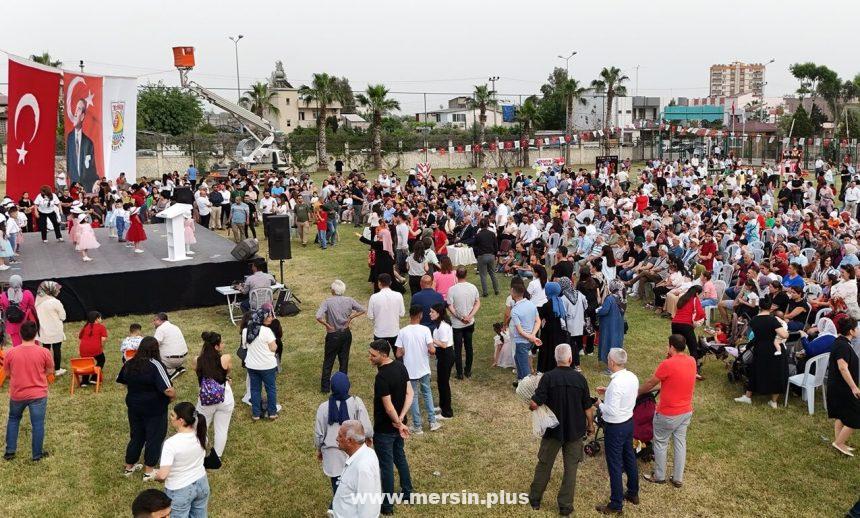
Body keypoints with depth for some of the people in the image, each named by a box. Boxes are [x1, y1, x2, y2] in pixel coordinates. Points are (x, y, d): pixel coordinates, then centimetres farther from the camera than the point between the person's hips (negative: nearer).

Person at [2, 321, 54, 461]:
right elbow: (50, 371, -1)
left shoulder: (11, 353, -11)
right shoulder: (44, 352, -15)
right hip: (38, 394, -2)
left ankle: (10, 451, 27)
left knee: (13, 419, 25)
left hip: (17, 394, 2)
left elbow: (8, 373, 3)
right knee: (38, 424, 8)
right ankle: (37, 454, 16)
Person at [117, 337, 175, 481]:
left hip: (133, 407, 6)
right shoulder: (155, 365, -22)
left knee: (136, 436, 22)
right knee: (154, 438, 10)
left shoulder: (129, 364, -2)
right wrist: (174, 395, -6)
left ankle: (129, 467, 35)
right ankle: (149, 472, 18)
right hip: (154, 409, -6)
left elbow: (122, 382, 15)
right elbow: (168, 390, -26)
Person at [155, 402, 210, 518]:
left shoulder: (171, 443, -30)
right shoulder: (200, 434, -12)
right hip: (201, 484, 5)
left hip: (180, 491, -5)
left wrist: (156, 477, -9)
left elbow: (162, 475, -30)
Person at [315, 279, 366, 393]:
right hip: (346, 334, 3)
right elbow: (362, 310, 0)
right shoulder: (349, 300, -6)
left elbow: (318, 317, -27)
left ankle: (325, 387, 14)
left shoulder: (327, 302, -16)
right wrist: (350, 317, 0)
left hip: (333, 335, -3)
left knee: (328, 361, 10)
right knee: (344, 360, 15)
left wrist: (327, 325, -14)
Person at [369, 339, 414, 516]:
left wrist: (399, 424, -12)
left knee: (386, 465, 7)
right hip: (397, 425, 8)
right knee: (400, 457, 24)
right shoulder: (401, 366, -4)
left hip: (384, 429, -8)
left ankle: (387, 505, 21)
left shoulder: (382, 377, -29)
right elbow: (409, 394, -2)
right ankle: (407, 493, 39)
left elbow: (388, 407, -27)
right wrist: (401, 420, -8)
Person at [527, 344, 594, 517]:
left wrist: (531, 406, 0)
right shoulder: (580, 378, -10)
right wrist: (590, 425, 13)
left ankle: (535, 499, 29)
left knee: (544, 464, 16)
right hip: (575, 431, 1)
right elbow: (588, 407, -3)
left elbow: (534, 404, -22)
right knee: (571, 467, 12)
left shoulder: (548, 377, -17)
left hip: (553, 430, -1)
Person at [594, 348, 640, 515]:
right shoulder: (632, 377, -3)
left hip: (615, 427, -8)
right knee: (629, 458, 23)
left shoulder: (616, 383, -29)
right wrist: (608, 393, 7)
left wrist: (600, 403, -10)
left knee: (615, 465, 4)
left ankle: (616, 505, 16)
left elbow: (612, 411, -27)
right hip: (629, 422, 9)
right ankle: (633, 494, 41)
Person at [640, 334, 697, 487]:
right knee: (680, 443, 16)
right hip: (686, 412, 6)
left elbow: (650, 383, -11)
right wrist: (671, 358, 2)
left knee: (661, 444, 12)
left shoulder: (667, 364, -24)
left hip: (668, 414, -6)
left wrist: (637, 392, 6)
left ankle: (659, 476, 26)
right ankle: (678, 478, 26)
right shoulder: (692, 361, -4)